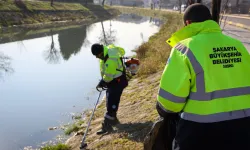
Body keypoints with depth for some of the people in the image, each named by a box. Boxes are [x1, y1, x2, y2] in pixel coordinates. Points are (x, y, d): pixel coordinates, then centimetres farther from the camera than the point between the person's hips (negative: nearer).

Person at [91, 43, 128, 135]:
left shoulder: (110, 60, -32)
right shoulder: (108, 49, -2)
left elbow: (108, 76, -26)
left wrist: (101, 83, -7)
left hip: (117, 82, -10)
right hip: (112, 81, 10)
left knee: (111, 104, -8)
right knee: (110, 102, 19)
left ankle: (107, 125, -3)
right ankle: (113, 119, 34)